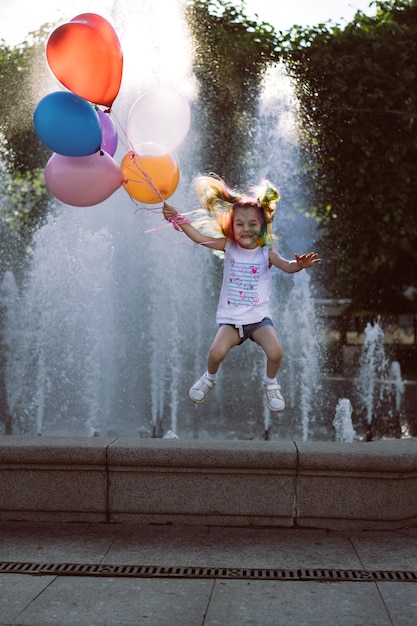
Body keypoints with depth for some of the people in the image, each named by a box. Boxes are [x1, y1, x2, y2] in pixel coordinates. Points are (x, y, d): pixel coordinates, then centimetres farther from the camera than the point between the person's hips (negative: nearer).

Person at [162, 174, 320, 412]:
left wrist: (299, 265, -46)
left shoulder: (267, 253, -7)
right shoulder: (229, 246, -2)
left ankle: (271, 383, 12)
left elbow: (287, 266, -23)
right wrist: (177, 218, -16)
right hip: (230, 318, 1)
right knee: (217, 351, -22)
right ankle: (209, 378, 14)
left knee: (275, 351, -22)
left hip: (259, 316, -1)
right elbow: (200, 237, -7)